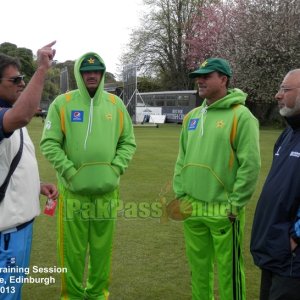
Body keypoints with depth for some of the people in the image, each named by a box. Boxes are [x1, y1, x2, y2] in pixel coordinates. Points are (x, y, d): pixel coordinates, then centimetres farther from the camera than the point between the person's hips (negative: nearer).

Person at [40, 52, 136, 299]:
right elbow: (49, 143, -5)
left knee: (102, 247, 12)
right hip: (73, 188, -2)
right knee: (73, 247, 6)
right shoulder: (62, 103, -2)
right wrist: (69, 172, -13)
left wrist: (115, 170, -4)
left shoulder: (116, 104, 6)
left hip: (106, 189, 2)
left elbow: (128, 142, 9)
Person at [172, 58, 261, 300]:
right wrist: (180, 195, 9)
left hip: (223, 211, -6)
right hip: (192, 208, 6)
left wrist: (235, 204, -14)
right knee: (198, 266, 18)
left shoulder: (241, 116, -10)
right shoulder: (192, 117, 10)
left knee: (227, 269, 7)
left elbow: (251, 165, -14)